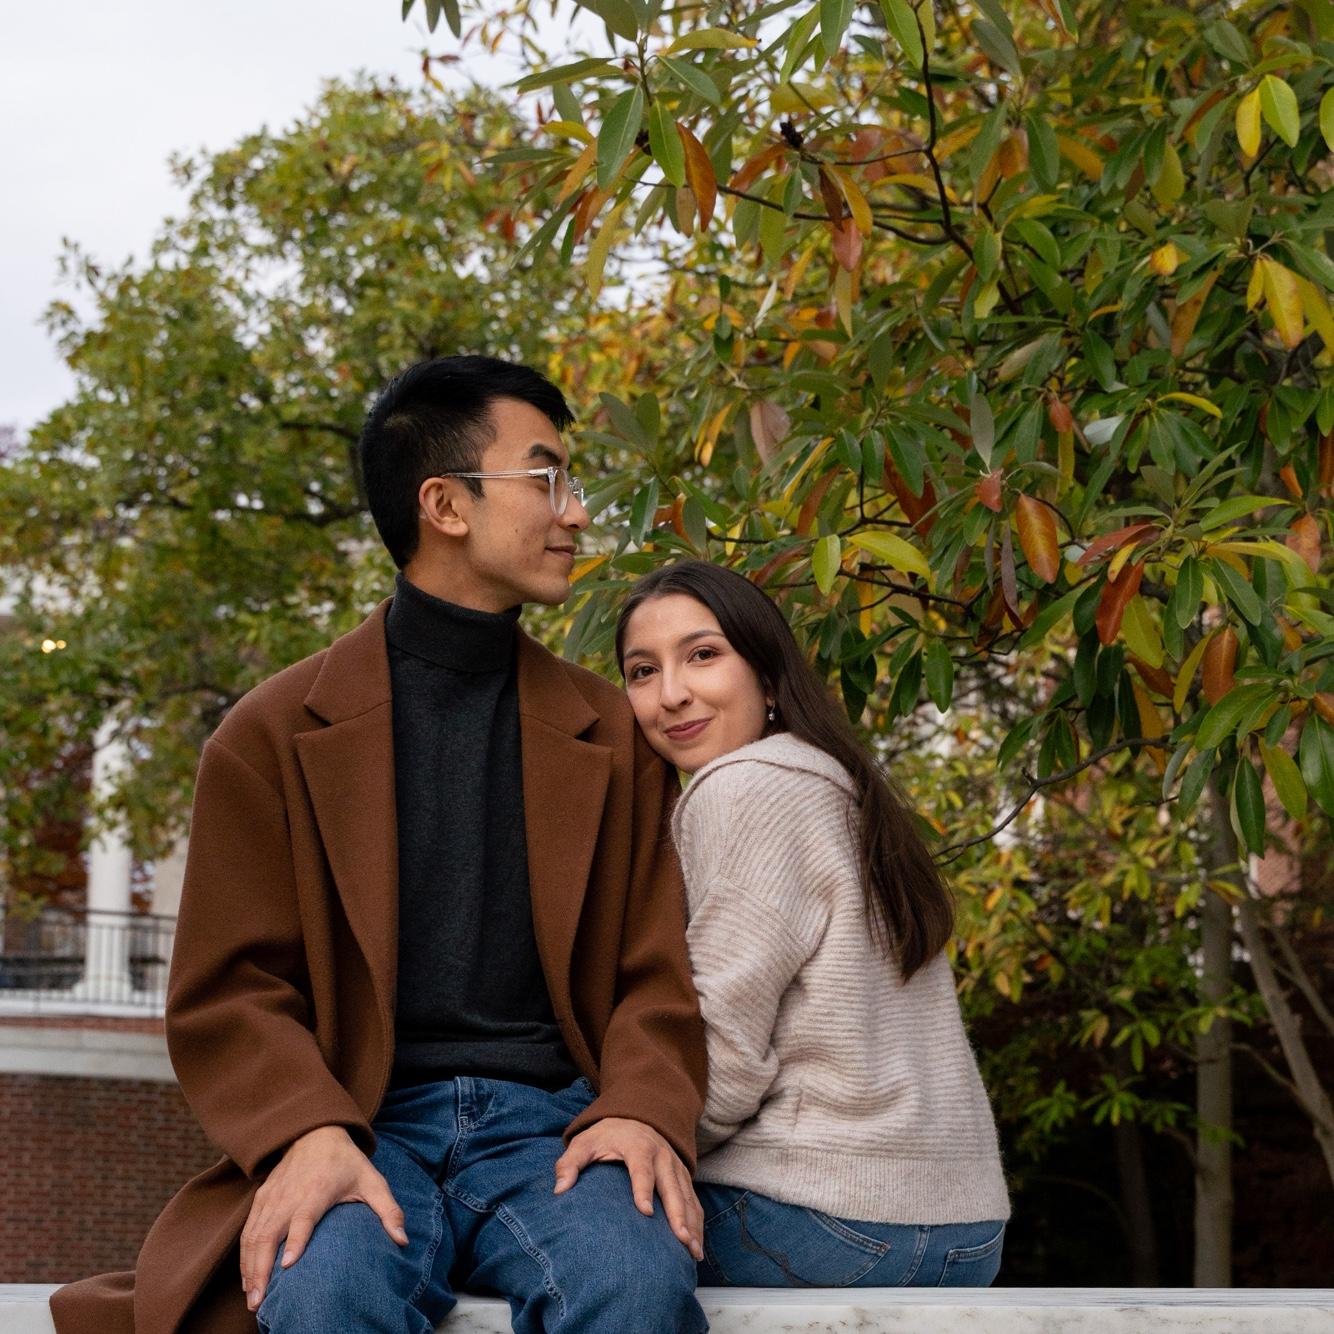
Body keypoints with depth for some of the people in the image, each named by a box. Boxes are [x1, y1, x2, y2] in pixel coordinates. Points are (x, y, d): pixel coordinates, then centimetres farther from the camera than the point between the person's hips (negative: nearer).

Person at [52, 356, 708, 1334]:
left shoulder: (609, 734, 17)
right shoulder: (275, 736, 9)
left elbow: (654, 971, 12)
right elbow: (230, 987, 4)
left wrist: (641, 1111, -11)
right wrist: (309, 1133, -16)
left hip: (549, 1119, 2)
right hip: (365, 1124, -1)